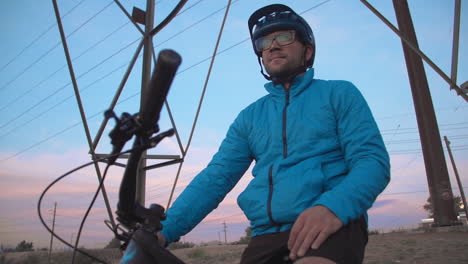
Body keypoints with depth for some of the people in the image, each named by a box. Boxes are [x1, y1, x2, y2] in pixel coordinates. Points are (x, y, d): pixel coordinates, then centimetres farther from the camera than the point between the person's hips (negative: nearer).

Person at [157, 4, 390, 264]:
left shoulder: (339, 94, 9)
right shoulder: (249, 117, 15)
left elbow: (372, 159, -3)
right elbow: (215, 177, 7)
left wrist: (333, 207, -24)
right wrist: (163, 229, -8)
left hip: (332, 226, -2)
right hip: (267, 236, 3)